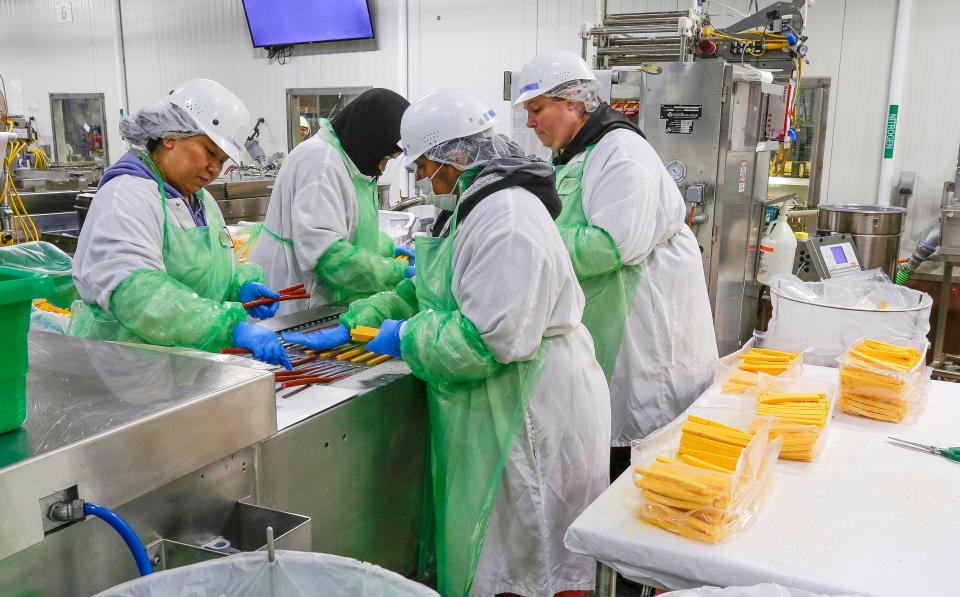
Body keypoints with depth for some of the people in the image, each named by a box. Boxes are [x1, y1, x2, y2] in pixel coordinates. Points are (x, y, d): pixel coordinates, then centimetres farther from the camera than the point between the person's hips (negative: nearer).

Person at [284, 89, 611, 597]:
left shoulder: (508, 217, -22)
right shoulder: (478, 207, 12)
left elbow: (493, 339, -29)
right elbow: (426, 291, 16)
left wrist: (407, 337, -16)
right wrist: (352, 324, 7)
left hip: (533, 407, -10)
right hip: (502, 403, 10)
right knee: (505, 546, 20)